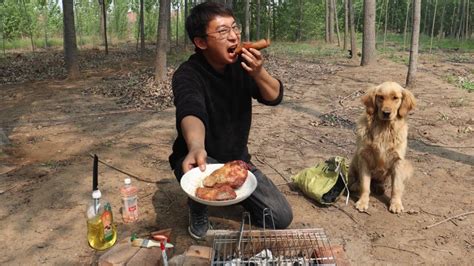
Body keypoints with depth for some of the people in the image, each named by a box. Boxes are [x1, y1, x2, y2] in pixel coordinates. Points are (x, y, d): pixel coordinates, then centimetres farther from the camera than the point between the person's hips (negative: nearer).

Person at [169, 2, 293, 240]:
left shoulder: (240, 64, -6)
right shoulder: (187, 75, -23)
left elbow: (274, 97, -8)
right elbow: (191, 112, -43)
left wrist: (259, 73, -29)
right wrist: (196, 147, -65)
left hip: (238, 160, 5)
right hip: (202, 161, -4)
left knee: (281, 218, -2)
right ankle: (198, 207, -1)